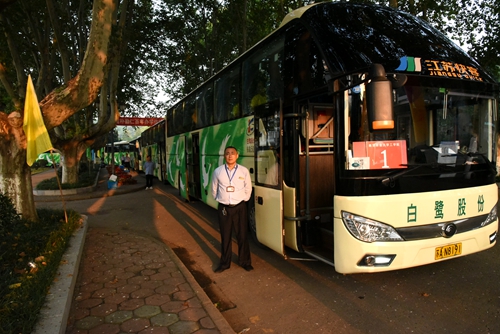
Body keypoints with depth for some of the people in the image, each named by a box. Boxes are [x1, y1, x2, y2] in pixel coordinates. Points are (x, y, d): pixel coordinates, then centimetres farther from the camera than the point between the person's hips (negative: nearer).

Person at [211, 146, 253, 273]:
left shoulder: (244, 171, -3)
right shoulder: (217, 171, -2)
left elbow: (248, 189, 7)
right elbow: (214, 190, 10)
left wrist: (243, 201, 6)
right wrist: (220, 200, 8)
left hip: (240, 207, 0)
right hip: (224, 208, 1)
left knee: (242, 236, 7)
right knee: (225, 236, 10)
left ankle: (245, 262, 25)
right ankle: (224, 263, 27)